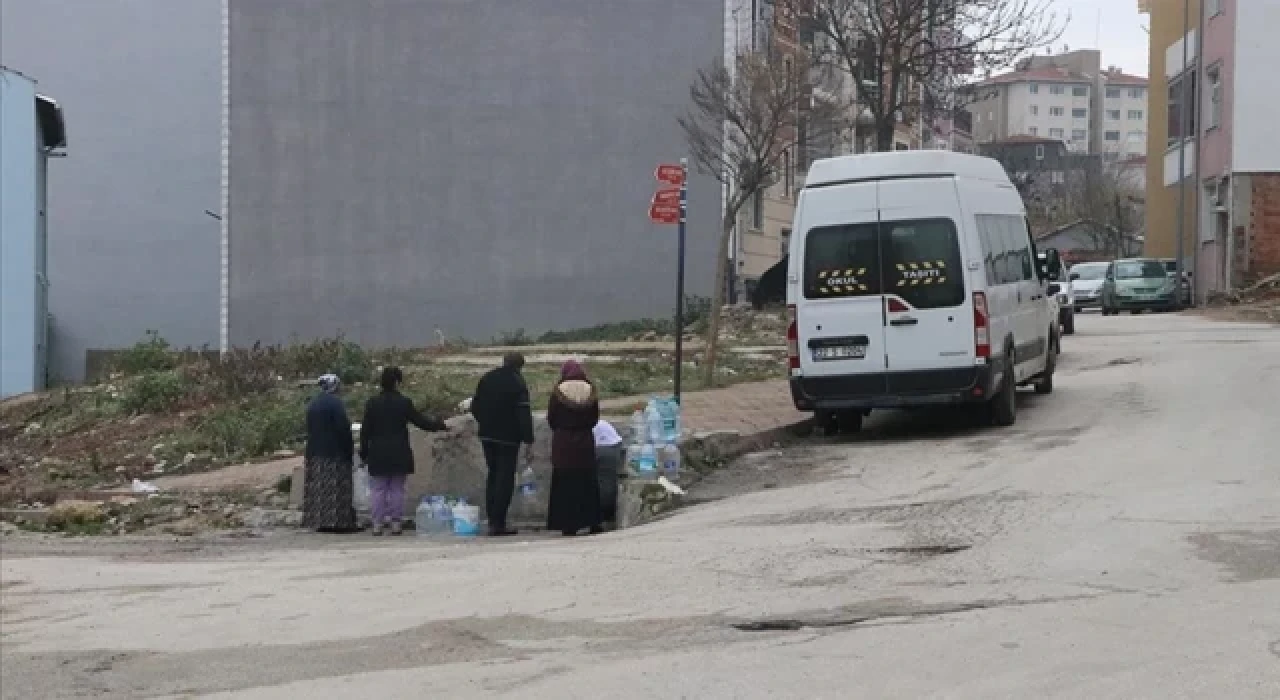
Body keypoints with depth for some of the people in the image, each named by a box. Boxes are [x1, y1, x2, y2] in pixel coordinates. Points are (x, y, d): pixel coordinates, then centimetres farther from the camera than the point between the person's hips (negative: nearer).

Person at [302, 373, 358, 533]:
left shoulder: (312, 404, 11)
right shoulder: (335, 403, -13)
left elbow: (309, 429, 16)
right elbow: (343, 428, -16)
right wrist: (349, 448, -8)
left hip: (316, 451, 7)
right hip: (335, 452, -7)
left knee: (319, 487, 8)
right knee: (336, 488, -5)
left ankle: (318, 521, 8)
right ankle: (338, 521, -7)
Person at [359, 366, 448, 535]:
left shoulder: (372, 403, 0)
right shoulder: (404, 403, -5)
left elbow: (365, 430, 2)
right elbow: (420, 421, 1)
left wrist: (364, 451, 9)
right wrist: (439, 425, 16)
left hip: (378, 454, 1)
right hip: (399, 454, -1)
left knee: (377, 490, 4)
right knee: (397, 489, 6)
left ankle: (377, 524, 0)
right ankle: (396, 523, 5)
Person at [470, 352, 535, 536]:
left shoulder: (487, 378, 8)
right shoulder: (518, 383, -11)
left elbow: (475, 406, 14)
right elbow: (524, 414, -16)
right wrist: (528, 439, -14)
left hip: (487, 436, 6)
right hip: (508, 438, -6)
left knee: (493, 476, 17)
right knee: (505, 479, -3)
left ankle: (492, 520, 17)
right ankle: (498, 523, -8)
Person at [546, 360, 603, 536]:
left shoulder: (558, 392, -8)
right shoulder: (590, 391, -1)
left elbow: (551, 418, -1)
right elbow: (595, 417, 6)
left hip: (563, 442, -2)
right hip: (585, 441, 2)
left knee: (565, 484, 3)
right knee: (588, 482, 10)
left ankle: (568, 525, 1)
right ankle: (593, 522, 13)